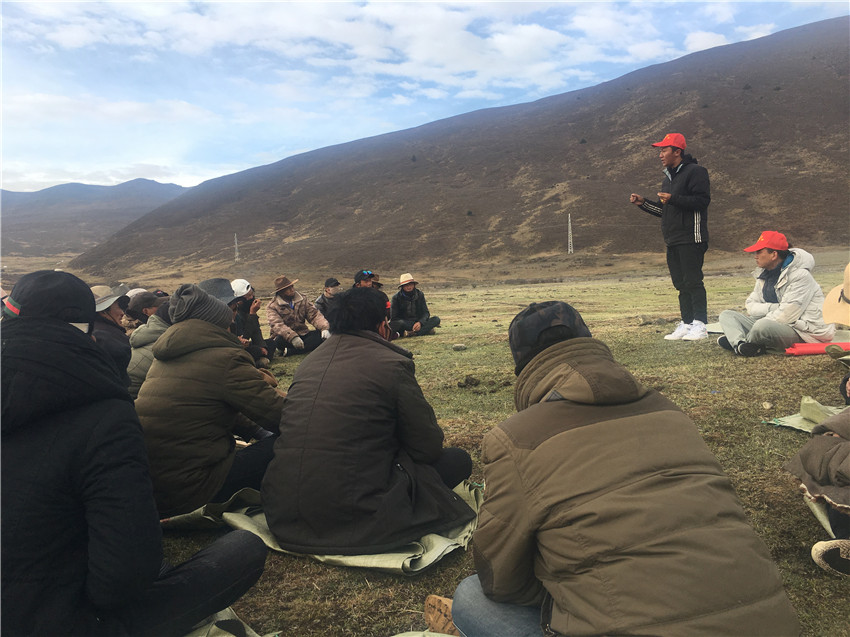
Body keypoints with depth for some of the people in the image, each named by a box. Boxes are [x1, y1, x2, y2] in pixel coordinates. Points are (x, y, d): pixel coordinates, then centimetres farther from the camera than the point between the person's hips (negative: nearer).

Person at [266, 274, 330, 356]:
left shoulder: (303, 299, 7)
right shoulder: (272, 306, -7)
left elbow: (314, 315, 1)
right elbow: (277, 325, -23)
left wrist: (324, 328, -20)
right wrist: (292, 337, -39)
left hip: (303, 335, 5)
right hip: (286, 337, -4)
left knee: (322, 335, -23)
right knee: (279, 341, -38)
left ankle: (289, 351, -31)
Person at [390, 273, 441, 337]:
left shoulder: (419, 294, 2)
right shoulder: (396, 297, -7)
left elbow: (426, 312, 0)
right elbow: (394, 318, -10)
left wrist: (420, 322, -24)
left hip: (418, 321, 3)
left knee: (436, 319, -21)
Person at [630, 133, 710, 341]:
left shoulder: (695, 171, -4)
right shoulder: (668, 178, 23)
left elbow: (702, 200, -16)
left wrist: (673, 199, -22)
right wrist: (643, 203, 12)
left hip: (691, 239, -9)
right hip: (673, 241, 9)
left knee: (692, 281, -11)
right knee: (681, 284, 8)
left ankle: (700, 325, -9)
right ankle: (686, 324, 13)